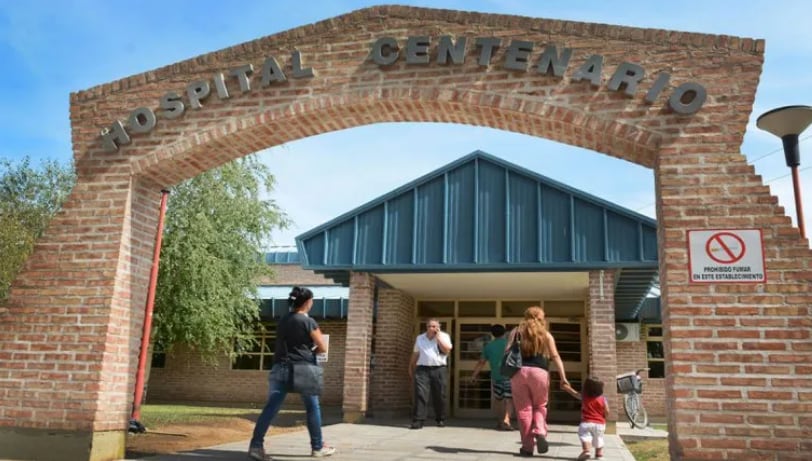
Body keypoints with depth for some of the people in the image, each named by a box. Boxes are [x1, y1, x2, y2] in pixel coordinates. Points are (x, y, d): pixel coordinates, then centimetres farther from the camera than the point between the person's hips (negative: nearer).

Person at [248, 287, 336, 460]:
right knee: (313, 408, 10)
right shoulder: (309, 322, -7)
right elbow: (323, 348, -3)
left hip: (280, 368, 5)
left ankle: (256, 445, -6)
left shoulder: (282, 321, 13)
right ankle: (318, 447, 18)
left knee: (270, 408, 1)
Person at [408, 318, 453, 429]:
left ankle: (440, 419, 20)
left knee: (439, 396, 4)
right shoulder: (420, 338, 14)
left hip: (439, 370, -1)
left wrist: (438, 336, -9)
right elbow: (415, 354, 21)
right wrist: (411, 368, 21)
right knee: (420, 394, -10)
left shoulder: (444, 336, 5)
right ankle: (418, 421, -11)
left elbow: (446, 349, -12)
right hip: (422, 369, 1)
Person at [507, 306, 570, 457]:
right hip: (539, 373, 0)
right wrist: (563, 377, 0)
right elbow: (555, 357, 3)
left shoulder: (516, 332, 15)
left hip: (518, 372, 0)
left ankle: (527, 446, 6)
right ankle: (540, 432, -6)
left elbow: (507, 352, 5)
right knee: (539, 406, 18)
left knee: (524, 409, 5)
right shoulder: (546, 335, 12)